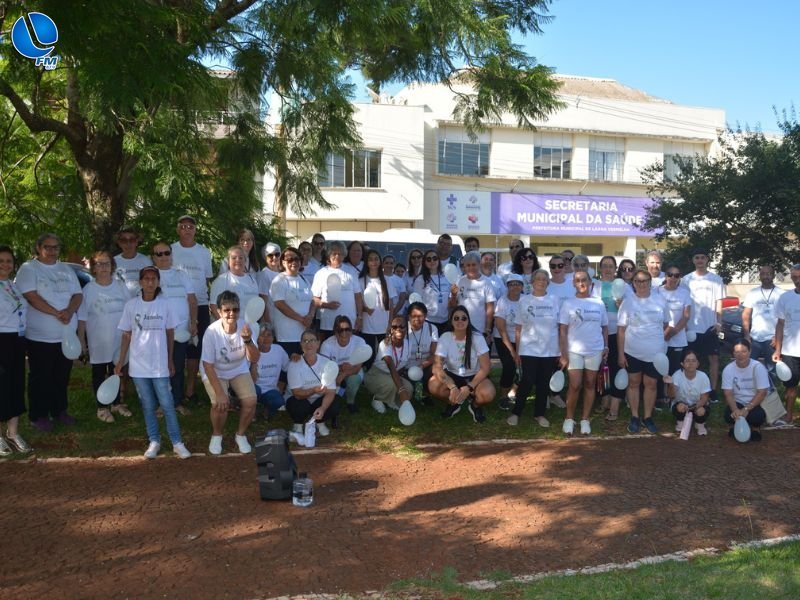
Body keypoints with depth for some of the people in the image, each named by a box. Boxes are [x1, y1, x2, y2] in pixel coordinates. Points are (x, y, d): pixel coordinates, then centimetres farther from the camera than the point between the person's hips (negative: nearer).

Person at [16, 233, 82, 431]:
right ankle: (38, 415, 13)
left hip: (67, 333, 5)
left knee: (62, 376, 13)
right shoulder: (28, 269, -5)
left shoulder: (66, 270, 13)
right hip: (40, 335, -5)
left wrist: (69, 311, -14)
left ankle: (60, 410, 26)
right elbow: (31, 296, -16)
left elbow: (78, 294, 7)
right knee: (40, 377, 3)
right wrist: (57, 313, -21)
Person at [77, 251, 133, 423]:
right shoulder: (88, 289, -7)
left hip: (119, 340, 3)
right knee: (99, 374, 7)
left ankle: (117, 403, 28)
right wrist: (81, 340, -7)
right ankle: (102, 408, 17)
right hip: (98, 342, -2)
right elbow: (82, 318, -5)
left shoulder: (121, 287, 0)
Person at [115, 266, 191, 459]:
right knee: (147, 406, 9)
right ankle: (154, 441, 21)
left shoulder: (164, 304, -2)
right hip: (138, 364, 1)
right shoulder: (131, 305, -2)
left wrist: (170, 360, 7)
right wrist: (121, 360, 1)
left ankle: (177, 442, 7)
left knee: (167, 404, 0)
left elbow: (170, 333, 6)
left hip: (159, 364, -1)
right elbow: (126, 335, 4)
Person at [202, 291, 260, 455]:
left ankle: (241, 434, 13)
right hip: (215, 372, -3)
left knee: (251, 401, -16)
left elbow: (254, 359, -22)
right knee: (220, 404, -24)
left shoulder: (244, 326, -21)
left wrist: (247, 340, -41)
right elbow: (208, 364, -22)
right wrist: (219, 392, -25)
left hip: (239, 370, 3)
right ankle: (216, 435, 8)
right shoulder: (212, 331, -28)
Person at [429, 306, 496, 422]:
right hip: (452, 375, 1)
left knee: (488, 394, -34)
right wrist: (452, 387, -38)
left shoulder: (477, 337, -17)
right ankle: (454, 403, 3)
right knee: (433, 386, -30)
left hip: (474, 377, -1)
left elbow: (485, 367, -18)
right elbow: (437, 367, -23)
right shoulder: (445, 338, -15)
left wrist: (469, 388, -29)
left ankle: (475, 405, 5)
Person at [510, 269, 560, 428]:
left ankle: (539, 413, 20)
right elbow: (518, 328, 3)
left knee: (544, 384, 7)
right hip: (529, 350, -2)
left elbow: (560, 327, 6)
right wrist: (517, 351, 0)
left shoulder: (556, 300, 4)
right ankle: (515, 412, 11)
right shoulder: (524, 301, 2)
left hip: (550, 350, 2)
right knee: (527, 382, -4)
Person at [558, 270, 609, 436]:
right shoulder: (568, 303, -2)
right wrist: (563, 354, -10)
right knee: (575, 385, -7)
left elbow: (604, 326, 13)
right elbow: (563, 330, -5)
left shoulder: (599, 303, 6)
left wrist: (606, 346, 3)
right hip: (574, 351, -3)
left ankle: (585, 419, 16)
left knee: (590, 385, 8)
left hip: (595, 351, 3)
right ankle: (569, 418, 8)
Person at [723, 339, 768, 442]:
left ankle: (755, 428, 6)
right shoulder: (728, 369, -9)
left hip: (755, 403, -1)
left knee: (757, 416, -34)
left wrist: (746, 409, -26)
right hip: (737, 402, 1)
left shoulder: (758, 367, -14)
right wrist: (735, 409, -30)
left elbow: (762, 393, -16)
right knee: (729, 416, -30)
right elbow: (728, 394, -10)